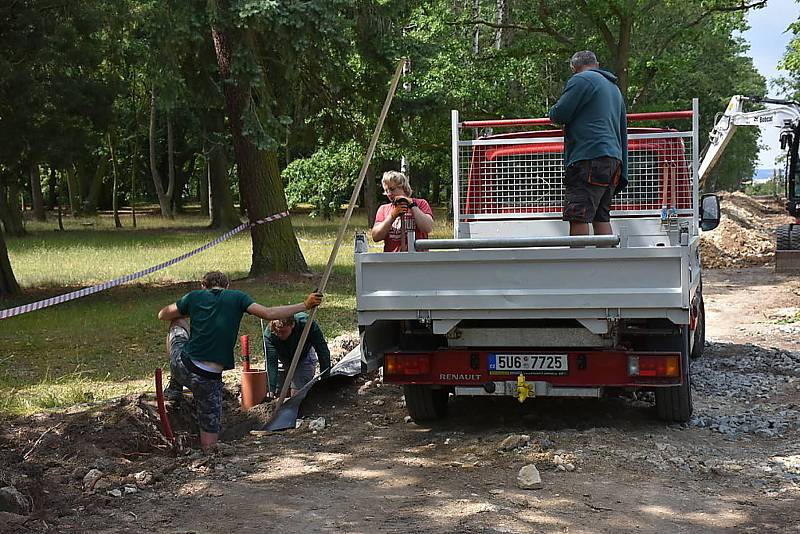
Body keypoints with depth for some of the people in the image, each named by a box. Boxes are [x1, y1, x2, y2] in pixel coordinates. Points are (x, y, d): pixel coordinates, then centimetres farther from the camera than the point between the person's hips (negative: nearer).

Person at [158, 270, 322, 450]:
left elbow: (162, 315, 19)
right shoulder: (237, 297, 2)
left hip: (183, 366, 2)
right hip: (210, 379, -1)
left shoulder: (194, 297, 7)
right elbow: (268, 314, -8)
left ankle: (175, 386, 26)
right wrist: (305, 305, -1)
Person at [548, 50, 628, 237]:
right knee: (601, 218, 9)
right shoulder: (615, 88, 26)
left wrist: (552, 113, 15)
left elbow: (559, 114, -10)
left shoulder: (581, 80, -2)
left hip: (590, 159, -9)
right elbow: (623, 133, 27)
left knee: (578, 217, -11)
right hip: (613, 159, 9)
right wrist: (623, 173, 27)